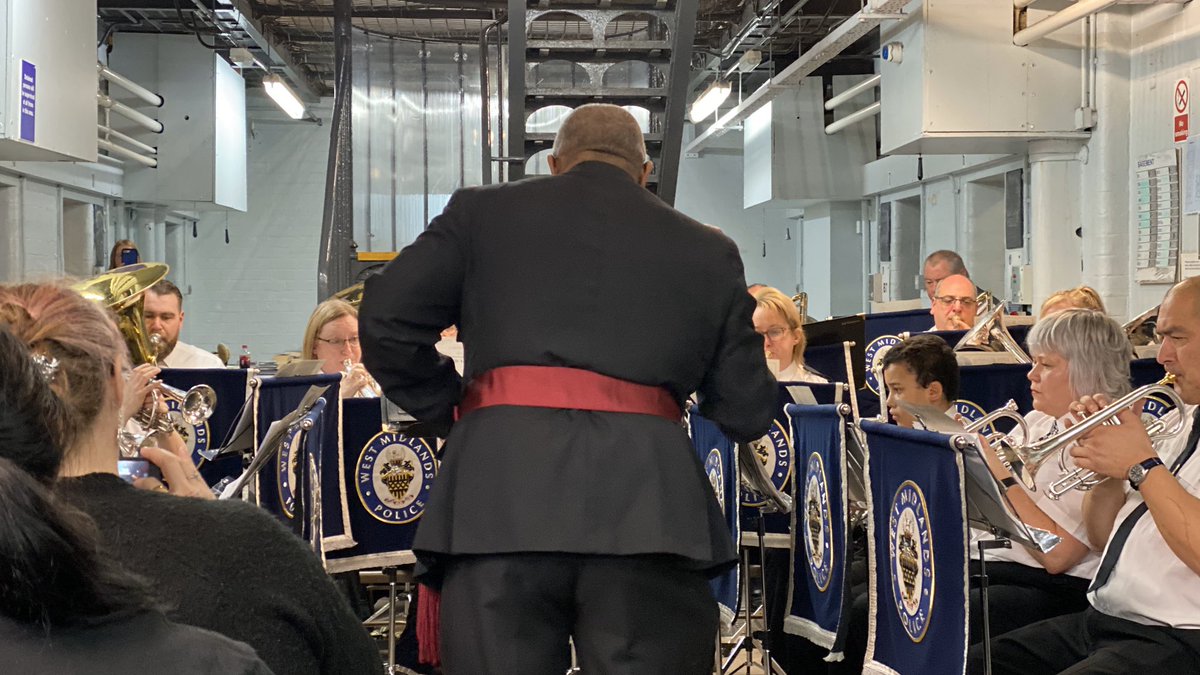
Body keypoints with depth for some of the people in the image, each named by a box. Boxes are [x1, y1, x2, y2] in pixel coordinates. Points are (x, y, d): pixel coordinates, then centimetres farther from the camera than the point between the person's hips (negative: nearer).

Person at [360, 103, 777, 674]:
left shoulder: (483, 210, 17)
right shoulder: (706, 250, 19)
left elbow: (386, 321, 8)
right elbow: (746, 412, 17)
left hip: (499, 502, 0)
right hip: (645, 504, 1)